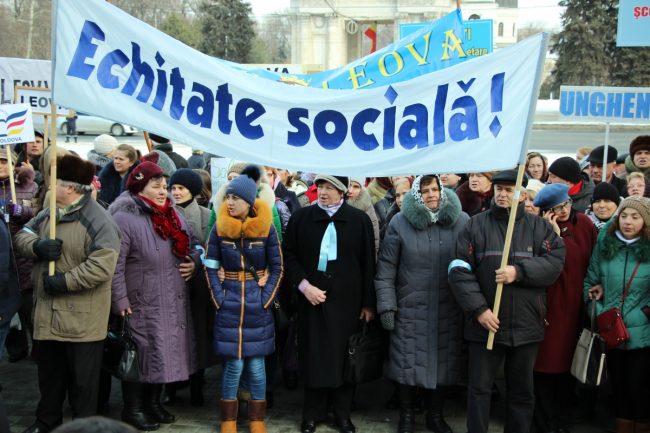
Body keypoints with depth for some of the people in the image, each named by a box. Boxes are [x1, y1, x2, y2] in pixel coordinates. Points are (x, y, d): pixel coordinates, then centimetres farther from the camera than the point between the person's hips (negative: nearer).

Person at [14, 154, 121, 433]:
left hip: (82, 317, -7)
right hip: (48, 312, 7)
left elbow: (101, 267, -25)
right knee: (49, 371, 22)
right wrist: (37, 247, -16)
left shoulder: (98, 222, -18)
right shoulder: (48, 214, 7)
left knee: (82, 377, 7)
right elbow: (23, 236, 6)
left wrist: (65, 281, -23)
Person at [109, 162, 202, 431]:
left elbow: (193, 246, 20)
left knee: (165, 352, 15)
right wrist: (120, 303, -19)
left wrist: (195, 263, 0)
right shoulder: (124, 219, -15)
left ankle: (153, 402, 32)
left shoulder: (173, 216, 8)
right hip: (142, 305, -7)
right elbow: (114, 266, -17)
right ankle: (133, 409, 17)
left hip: (173, 304, 7)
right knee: (140, 354, 2)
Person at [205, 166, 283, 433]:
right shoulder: (220, 227, -3)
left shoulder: (266, 227, -6)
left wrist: (265, 300, -7)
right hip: (229, 303, 0)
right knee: (234, 364, 1)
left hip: (257, 303, 0)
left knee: (256, 364, 4)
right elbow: (210, 267, 3)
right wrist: (219, 299, -5)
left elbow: (277, 268, 0)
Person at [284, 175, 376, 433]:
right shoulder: (301, 217, 4)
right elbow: (289, 255, 5)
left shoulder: (360, 220, 2)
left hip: (346, 300, 0)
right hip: (311, 299, 0)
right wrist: (303, 285, -9)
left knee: (344, 358, 5)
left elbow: (368, 263, 3)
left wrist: (368, 303, 2)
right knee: (313, 356, 5)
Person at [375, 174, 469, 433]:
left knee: (444, 363, 10)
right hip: (410, 309, -1)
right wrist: (386, 306, -6)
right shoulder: (400, 222, -5)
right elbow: (386, 268, -2)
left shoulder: (462, 221, -1)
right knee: (408, 363, 6)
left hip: (449, 310, 2)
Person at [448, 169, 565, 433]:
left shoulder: (539, 227, 6)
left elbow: (555, 262, -6)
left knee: (522, 390, 13)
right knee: (479, 387, 3)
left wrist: (520, 271, -19)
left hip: (526, 324, 2)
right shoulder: (476, 225, 2)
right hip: (485, 323, -1)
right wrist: (478, 309, -14)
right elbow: (460, 271, -5)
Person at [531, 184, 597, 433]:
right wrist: (555, 234, -24)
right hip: (550, 307, -4)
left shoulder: (583, 223, 4)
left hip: (575, 307, 4)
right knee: (546, 366, 1)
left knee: (568, 364, 12)